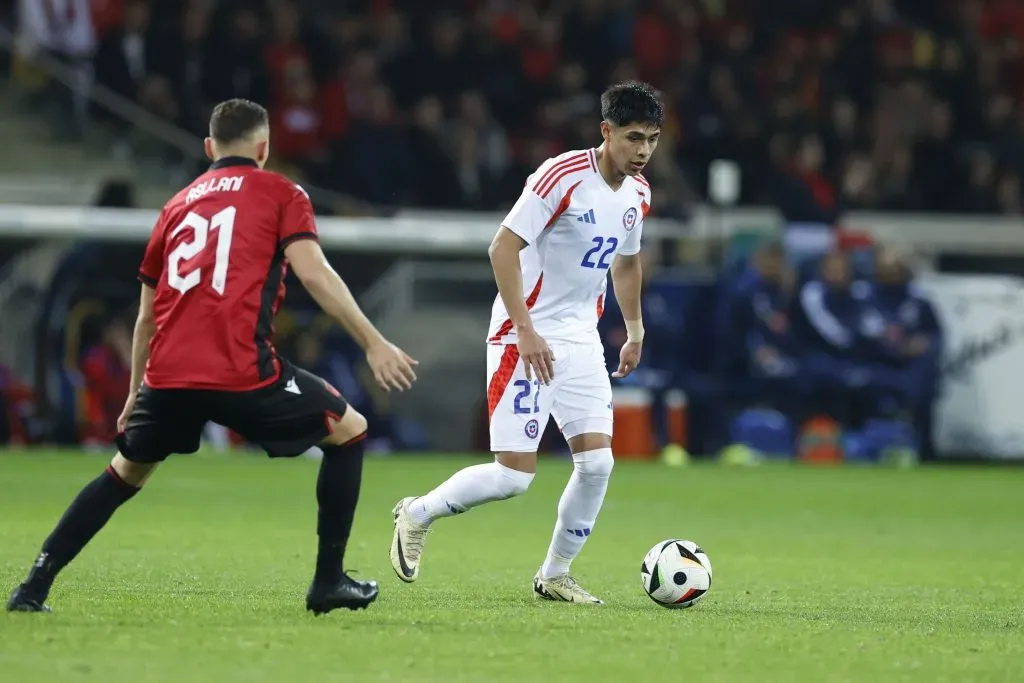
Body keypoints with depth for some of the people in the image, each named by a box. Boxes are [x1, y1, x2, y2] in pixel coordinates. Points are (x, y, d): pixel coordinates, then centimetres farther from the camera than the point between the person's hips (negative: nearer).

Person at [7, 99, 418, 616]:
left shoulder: (178, 205, 24)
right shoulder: (281, 195, 10)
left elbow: (147, 315, 28)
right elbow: (313, 271, -6)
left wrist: (136, 394, 38)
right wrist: (374, 344, -7)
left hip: (167, 376, 5)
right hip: (242, 374, -5)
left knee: (126, 472, 26)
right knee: (348, 432, 16)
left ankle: (35, 588, 18)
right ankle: (329, 582, 13)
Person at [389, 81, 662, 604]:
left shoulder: (638, 194, 7)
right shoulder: (563, 176, -18)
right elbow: (503, 247, -20)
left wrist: (634, 331, 26)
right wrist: (526, 330, -25)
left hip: (581, 341, 7)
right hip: (527, 338, -7)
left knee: (597, 461, -5)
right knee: (513, 475, -12)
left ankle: (554, 576, 12)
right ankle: (417, 515, 13)